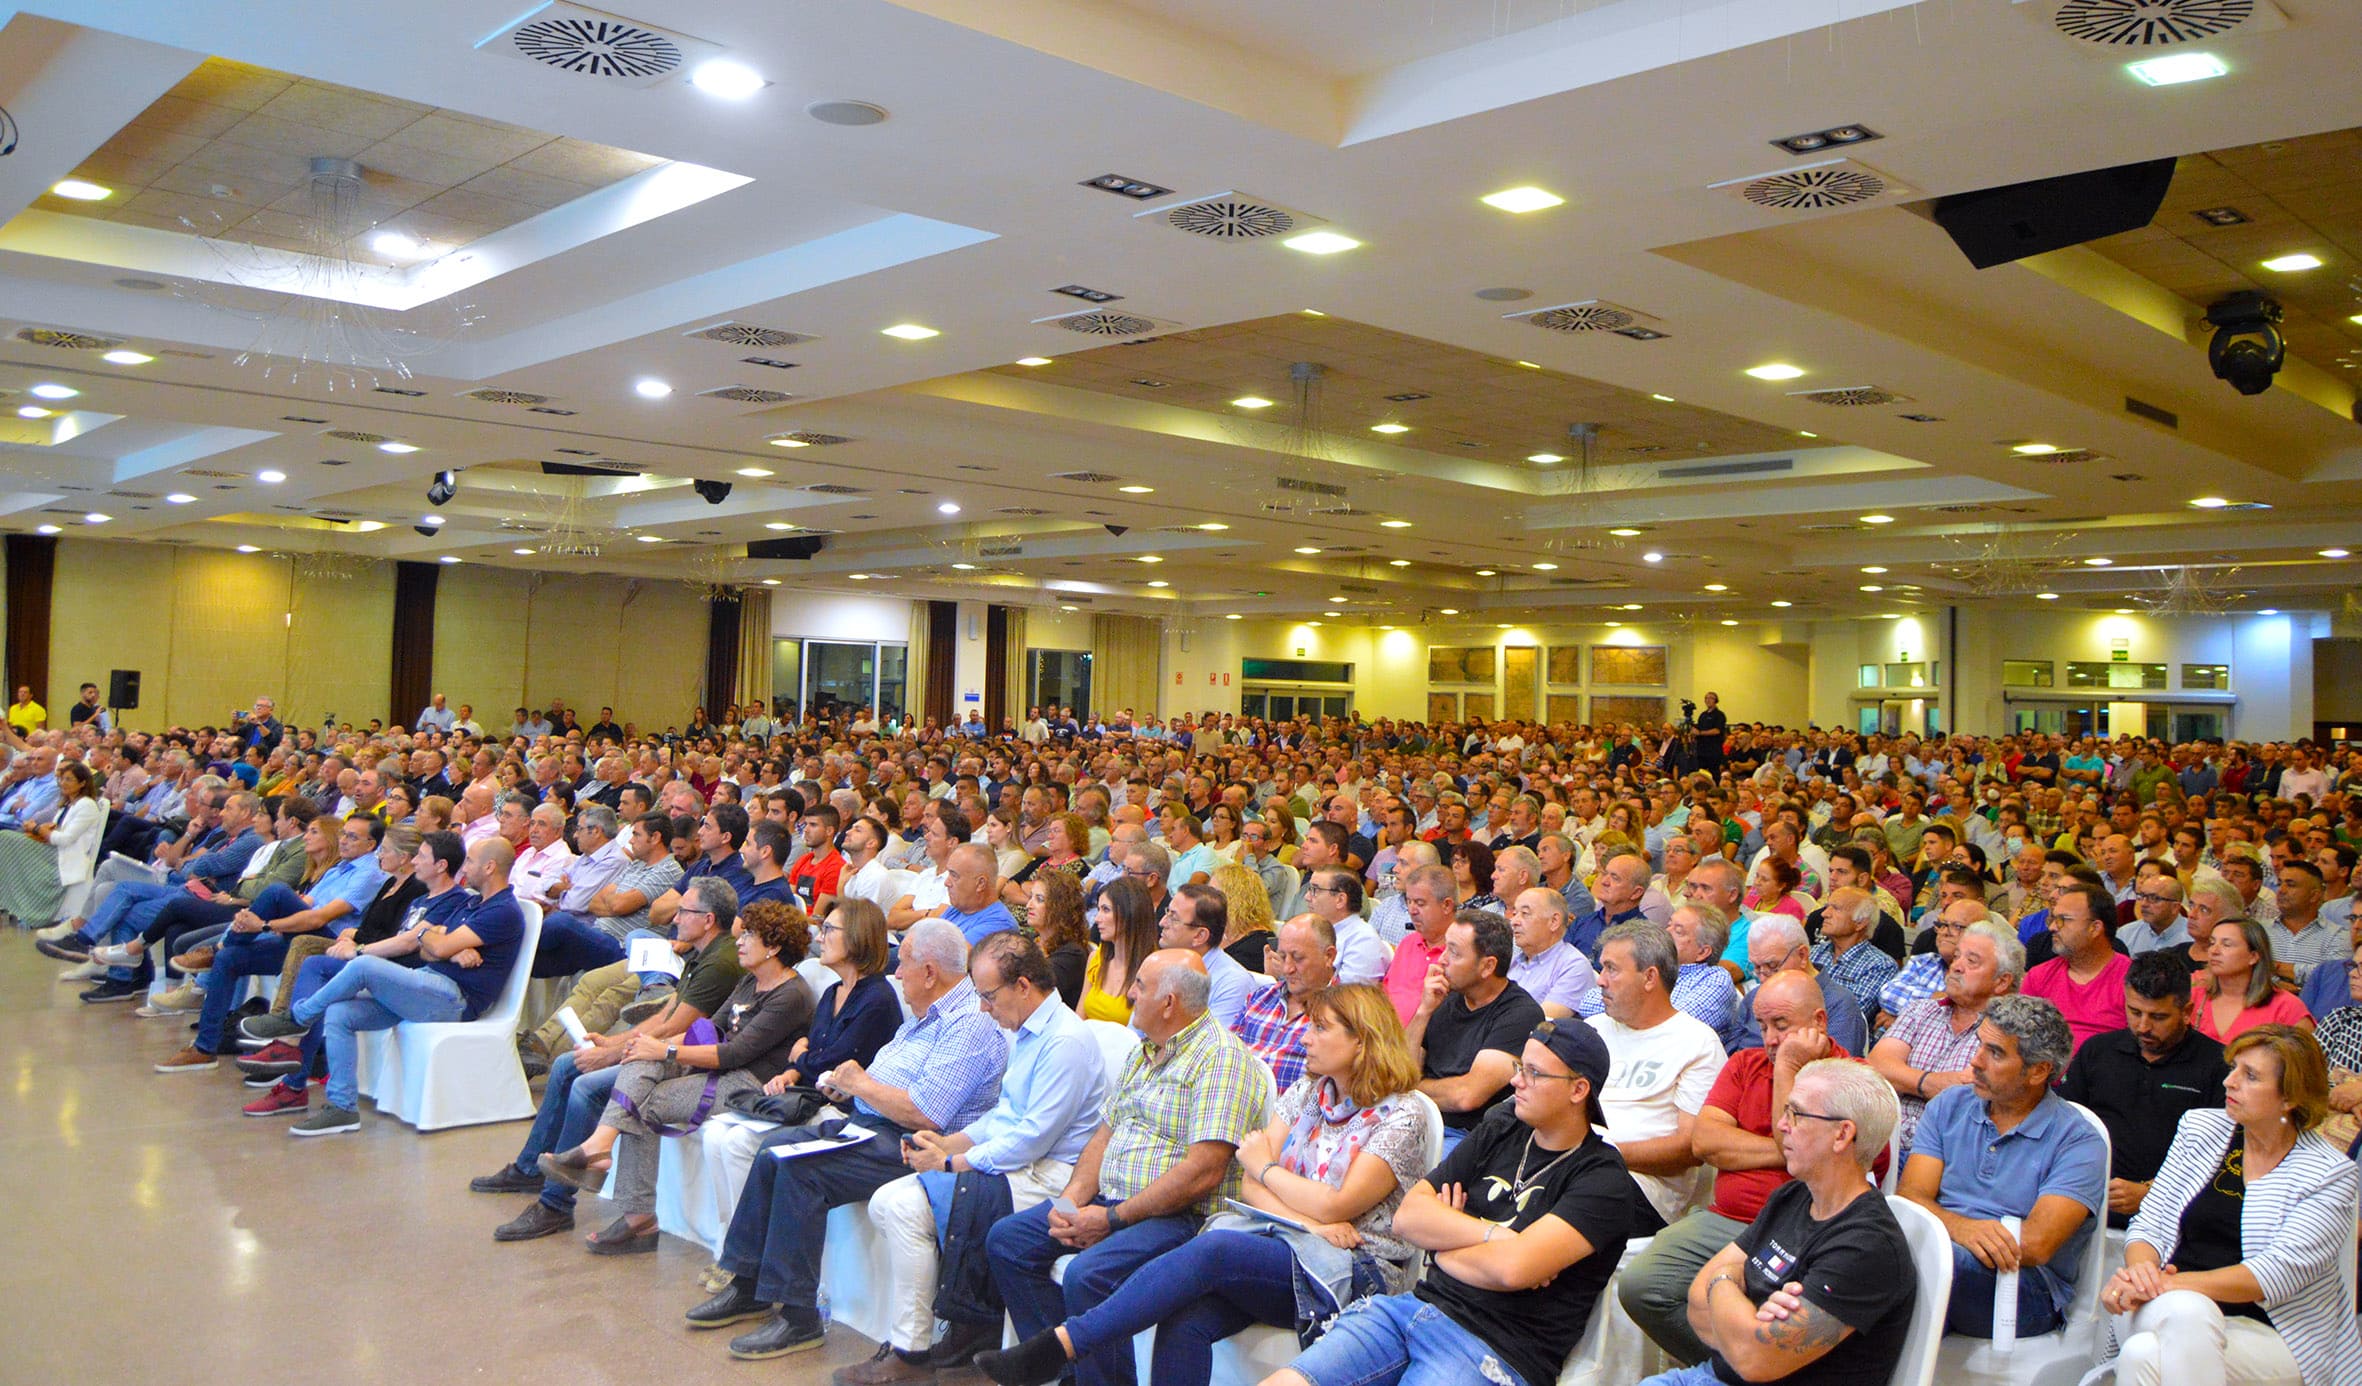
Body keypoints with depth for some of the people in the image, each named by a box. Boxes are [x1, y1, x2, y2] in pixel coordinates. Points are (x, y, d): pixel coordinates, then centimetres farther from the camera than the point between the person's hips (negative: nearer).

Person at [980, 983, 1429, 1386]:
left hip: (1358, 1270, -5)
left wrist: (1264, 1166, 1)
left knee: (1211, 1250, -31)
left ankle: (1061, 1343, -31)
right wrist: (1309, 1222, -10)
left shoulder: (1401, 1116, -3)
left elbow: (1334, 1208, -12)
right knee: (1185, 1322, -27)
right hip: (1281, 1243, 6)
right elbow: (1249, 1188, 8)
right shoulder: (1305, 1093, 16)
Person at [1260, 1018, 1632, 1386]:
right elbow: (1407, 1217, 7)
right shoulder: (1500, 1131, 15)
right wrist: (1492, 1235, -7)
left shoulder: (1602, 1180, -5)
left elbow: (1513, 1268, -20)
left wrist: (1442, 1247, -1)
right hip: (1420, 1304, 5)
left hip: (1498, 1352, -5)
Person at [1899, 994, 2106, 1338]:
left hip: (2029, 1288, -3)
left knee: (1946, 1259, -37)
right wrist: (1961, 1229, -21)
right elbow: (1911, 1196, 1)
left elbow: (2036, 1245, -14)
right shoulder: (1949, 1106, 14)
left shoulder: (2077, 1142, -1)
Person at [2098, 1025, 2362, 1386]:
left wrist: (2173, 1284, -26)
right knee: (2185, 1310, -36)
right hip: (2164, 1311, 4)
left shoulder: (2330, 1174, -1)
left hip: (2266, 1332, -4)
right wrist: (2140, 1269, -16)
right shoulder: (2200, 1127, 11)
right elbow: (2149, 1226, 8)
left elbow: (2280, 1272, -14)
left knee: (2143, 1355, -34)